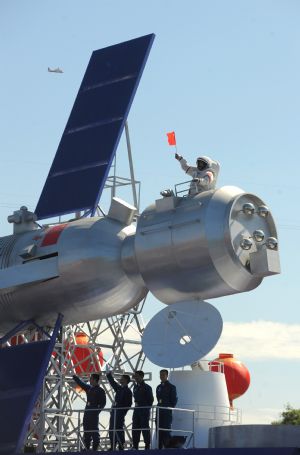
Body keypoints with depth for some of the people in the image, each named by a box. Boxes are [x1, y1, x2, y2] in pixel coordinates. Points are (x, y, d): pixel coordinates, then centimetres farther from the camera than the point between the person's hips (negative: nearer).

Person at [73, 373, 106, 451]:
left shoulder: (100, 391, -7)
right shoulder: (89, 388, 14)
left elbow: (103, 403, -10)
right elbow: (80, 383, 26)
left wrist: (97, 410, -18)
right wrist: (74, 376, 30)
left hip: (94, 412, -8)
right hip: (87, 411, 8)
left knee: (94, 431, -7)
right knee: (86, 430, 8)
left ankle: (95, 448, -5)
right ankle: (87, 447, 13)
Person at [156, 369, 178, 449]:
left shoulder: (171, 387, 0)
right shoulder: (158, 387, 18)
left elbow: (174, 400, -2)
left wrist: (169, 408, -5)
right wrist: (159, 407, 11)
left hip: (167, 412, -6)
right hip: (159, 412, 6)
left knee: (166, 430, -11)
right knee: (159, 430, 4)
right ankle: (160, 447, 6)